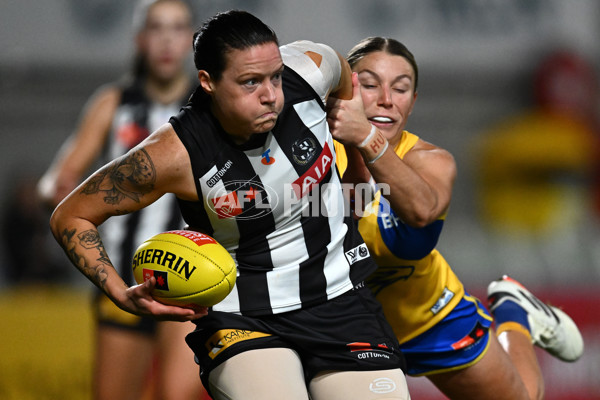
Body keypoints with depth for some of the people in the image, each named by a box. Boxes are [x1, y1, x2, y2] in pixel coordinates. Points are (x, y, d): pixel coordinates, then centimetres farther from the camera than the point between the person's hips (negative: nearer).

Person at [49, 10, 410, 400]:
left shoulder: (308, 69, -13)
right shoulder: (177, 154, -23)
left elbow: (343, 75, 15)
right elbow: (71, 216, -12)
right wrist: (123, 295, -23)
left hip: (340, 298, 4)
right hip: (243, 319, -4)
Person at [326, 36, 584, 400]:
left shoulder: (432, 161, -24)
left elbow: (423, 209, -50)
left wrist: (367, 140, -65)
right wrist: (351, 154, -64)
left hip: (427, 313, 1)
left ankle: (513, 313, 47)